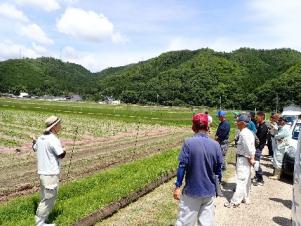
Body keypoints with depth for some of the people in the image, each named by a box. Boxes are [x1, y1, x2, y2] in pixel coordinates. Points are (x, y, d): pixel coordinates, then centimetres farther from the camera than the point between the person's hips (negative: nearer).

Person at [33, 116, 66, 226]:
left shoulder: (41, 138, 6)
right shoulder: (54, 140, -21)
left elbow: (35, 148, 25)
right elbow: (61, 155, -17)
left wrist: (34, 142, 46)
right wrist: (63, 150, 4)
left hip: (42, 172, 9)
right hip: (51, 174, -9)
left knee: (45, 198, 21)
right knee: (48, 199, 4)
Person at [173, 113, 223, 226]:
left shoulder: (189, 143, -14)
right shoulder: (215, 144, -4)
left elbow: (182, 166, -14)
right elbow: (218, 169, 3)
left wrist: (178, 186, -4)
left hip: (192, 191, -3)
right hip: (210, 192, 3)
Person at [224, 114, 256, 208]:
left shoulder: (243, 133, -20)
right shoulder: (249, 132, 11)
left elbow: (248, 147, -24)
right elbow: (252, 147, 11)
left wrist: (251, 158, -13)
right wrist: (252, 158, 9)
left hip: (243, 158, -10)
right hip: (247, 158, 10)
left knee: (241, 180, -6)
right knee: (246, 179, 17)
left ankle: (235, 201, -1)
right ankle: (245, 198, 29)